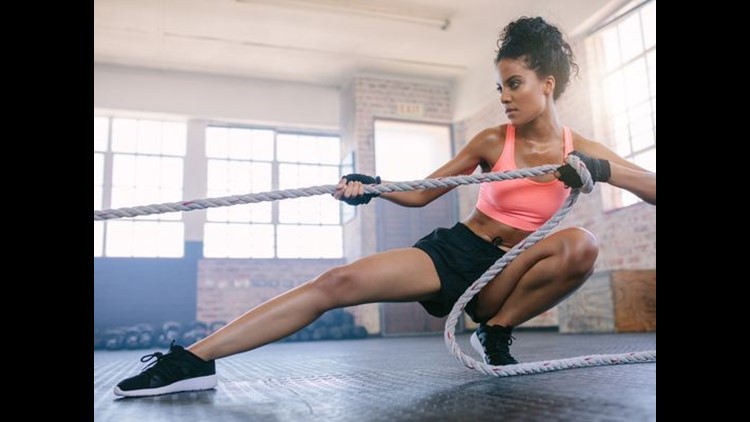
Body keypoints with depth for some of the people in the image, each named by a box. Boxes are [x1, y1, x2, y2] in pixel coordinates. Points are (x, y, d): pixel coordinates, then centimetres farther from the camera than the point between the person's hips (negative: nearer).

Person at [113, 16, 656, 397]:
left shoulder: (584, 150, 2)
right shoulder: (493, 142, 1)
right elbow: (420, 193, 4)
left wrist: (604, 171, -15)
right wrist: (369, 186, -15)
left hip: (503, 276, 1)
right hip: (451, 252, 0)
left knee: (581, 244, -30)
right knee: (339, 281, -22)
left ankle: (497, 331, -10)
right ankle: (194, 359, -21)